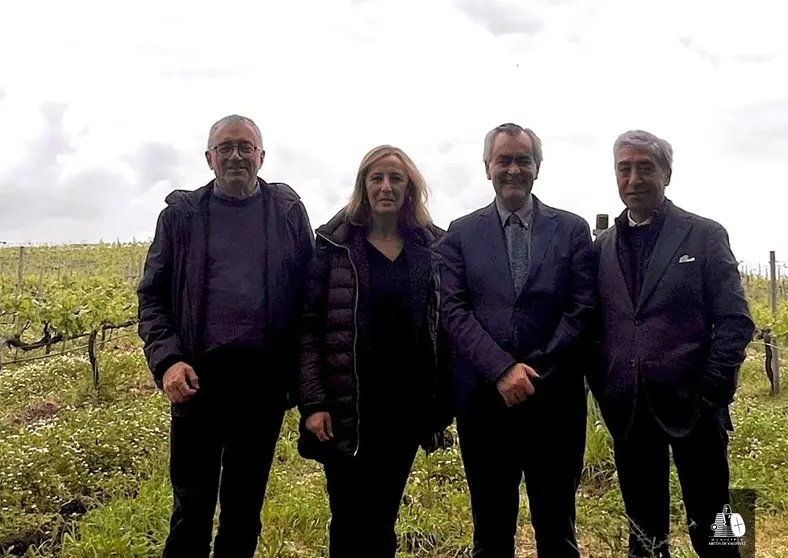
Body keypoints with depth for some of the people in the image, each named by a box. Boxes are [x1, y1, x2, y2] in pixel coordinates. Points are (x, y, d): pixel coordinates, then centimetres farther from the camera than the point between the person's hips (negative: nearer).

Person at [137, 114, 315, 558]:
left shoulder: (289, 211, 5)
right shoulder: (181, 213, 5)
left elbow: (308, 294, 5)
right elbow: (153, 295, 4)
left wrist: (299, 375, -1)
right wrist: (167, 359, -11)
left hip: (262, 378, 1)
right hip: (198, 375, 0)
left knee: (245, 503, 14)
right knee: (193, 504, 7)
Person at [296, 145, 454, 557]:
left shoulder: (433, 247, 6)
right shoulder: (335, 245, -2)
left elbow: (446, 326, 7)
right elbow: (309, 326, -5)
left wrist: (444, 402, 3)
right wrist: (313, 402, -12)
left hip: (407, 405, 3)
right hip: (348, 406, -2)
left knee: (383, 518, 14)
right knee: (350, 521, 4)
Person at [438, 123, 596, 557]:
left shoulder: (572, 230, 6)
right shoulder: (461, 234, 7)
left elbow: (581, 310, -1)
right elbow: (455, 312, -2)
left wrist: (537, 373, -10)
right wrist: (503, 370, -14)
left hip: (554, 399, 0)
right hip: (484, 399, 1)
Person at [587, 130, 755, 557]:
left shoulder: (705, 235, 0)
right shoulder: (601, 246, 9)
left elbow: (735, 321, -4)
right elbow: (593, 324, 10)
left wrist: (711, 390, -11)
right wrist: (601, 389, 0)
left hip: (690, 405, -3)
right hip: (627, 409, 3)